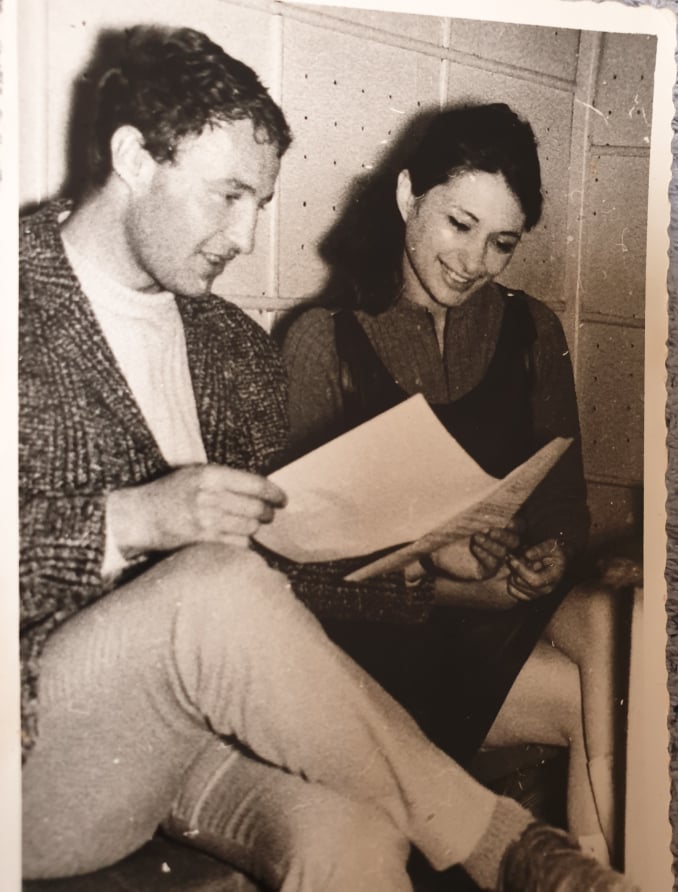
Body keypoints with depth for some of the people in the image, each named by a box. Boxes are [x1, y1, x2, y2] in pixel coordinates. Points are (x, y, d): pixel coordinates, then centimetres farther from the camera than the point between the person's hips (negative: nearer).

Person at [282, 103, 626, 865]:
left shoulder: (530, 332, 10)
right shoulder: (324, 340, -1)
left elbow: (566, 504, 8)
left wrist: (542, 561, -15)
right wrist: (429, 556, -21)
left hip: (512, 598, 4)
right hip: (383, 623, -3)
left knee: (604, 619, -30)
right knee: (603, 703, -24)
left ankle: (594, 858, -23)